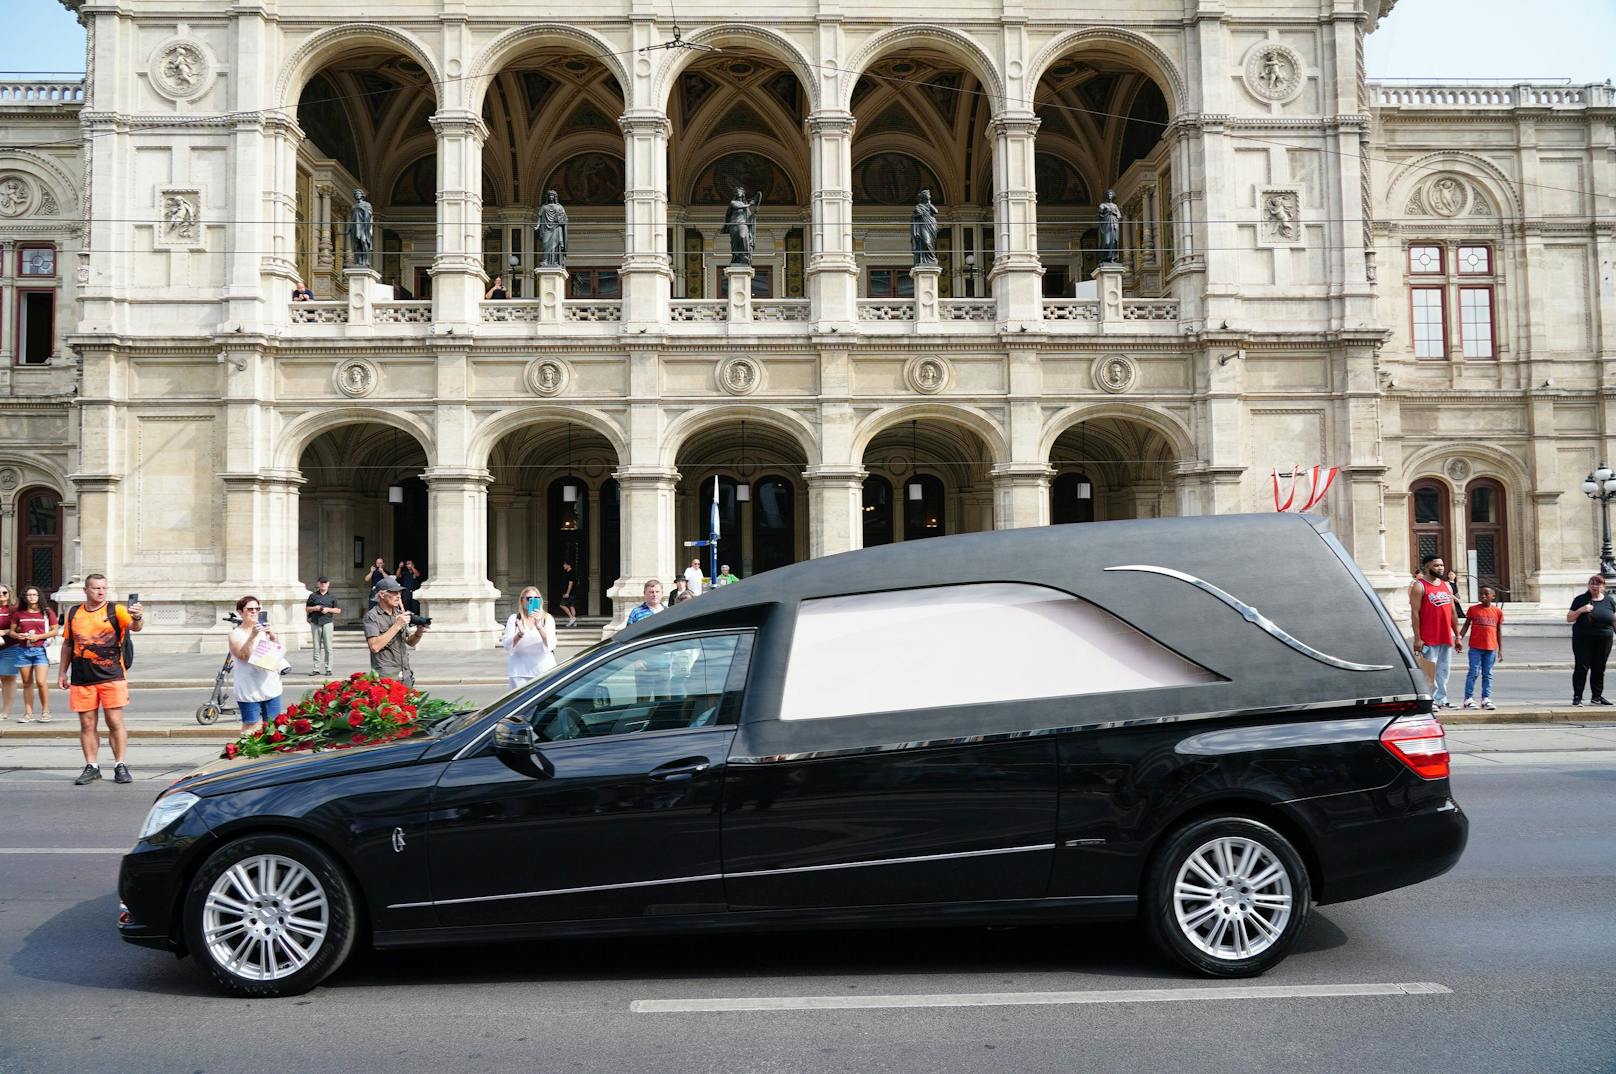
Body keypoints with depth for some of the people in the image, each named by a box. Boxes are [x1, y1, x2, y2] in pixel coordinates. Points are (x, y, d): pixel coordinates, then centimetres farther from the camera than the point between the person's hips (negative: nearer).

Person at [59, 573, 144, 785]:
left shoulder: (116, 610, -2)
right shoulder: (73, 614, 9)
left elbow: (135, 627, -19)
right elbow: (67, 645, 18)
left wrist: (137, 618, -42)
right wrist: (63, 673, 16)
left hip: (112, 678, -3)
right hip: (81, 680, 3)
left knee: (115, 722, -2)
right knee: (87, 725, 7)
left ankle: (120, 766, 5)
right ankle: (92, 767, 15)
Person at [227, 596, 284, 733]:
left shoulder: (264, 630, 9)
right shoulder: (236, 634, -3)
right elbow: (243, 656, -17)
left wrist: (272, 635, -15)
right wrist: (253, 636, -28)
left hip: (270, 687, 4)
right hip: (249, 690, -4)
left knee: (272, 725, 8)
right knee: (251, 727, -5)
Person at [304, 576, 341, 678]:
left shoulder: (332, 596, 8)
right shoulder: (313, 596, 11)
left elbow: (338, 610, 7)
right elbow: (306, 609, 15)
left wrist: (328, 609, -8)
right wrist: (314, 608, -4)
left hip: (327, 623, -1)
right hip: (315, 623, 2)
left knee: (328, 647, -3)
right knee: (316, 647, 3)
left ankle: (328, 669, 0)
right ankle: (316, 669, 6)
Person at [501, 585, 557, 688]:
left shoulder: (547, 618, 2)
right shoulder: (514, 618, 5)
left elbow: (550, 645, -11)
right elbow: (506, 645, -5)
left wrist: (539, 626, -25)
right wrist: (519, 634, -24)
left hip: (544, 671, 0)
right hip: (520, 672, 0)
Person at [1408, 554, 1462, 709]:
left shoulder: (1446, 585, 16)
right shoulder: (1419, 586, -5)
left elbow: (1452, 612, 18)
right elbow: (1415, 613, -10)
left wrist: (1457, 636, 14)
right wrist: (1417, 638, -16)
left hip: (1446, 637, 7)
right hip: (1428, 638, -7)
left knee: (1444, 669, 10)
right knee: (1429, 670, -6)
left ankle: (1441, 699, 17)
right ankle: (1429, 700, -1)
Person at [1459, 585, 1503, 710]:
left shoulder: (1498, 612, 7)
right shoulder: (1473, 609, 2)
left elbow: (1499, 631, 10)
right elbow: (1466, 625, 3)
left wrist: (1501, 649, 8)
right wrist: (1459, 637, -13)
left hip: (1491, 648, 2)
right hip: (1475, 648, -2)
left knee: (1488, 674, 6)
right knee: (1473, 673, -3)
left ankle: (1486, 699, 11)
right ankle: (1469, 698, -1)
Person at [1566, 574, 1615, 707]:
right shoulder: (1581, 599, 0)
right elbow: (1569, 618, 0)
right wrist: (1580, 610, -16)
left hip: (1604, 640, 3)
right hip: (1583, 640, -3)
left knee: (1599, 669, 9)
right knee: (1581, 667, -6)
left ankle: (1597, 696, 20)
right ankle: (1577, 696, -4)